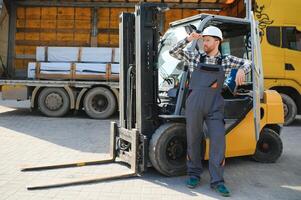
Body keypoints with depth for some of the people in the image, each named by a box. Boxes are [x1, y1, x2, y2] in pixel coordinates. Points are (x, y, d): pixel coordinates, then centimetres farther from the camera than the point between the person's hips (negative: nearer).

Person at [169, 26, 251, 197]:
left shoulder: (226, 60, 14)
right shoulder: (196, 57, 14)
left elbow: (248, 63, 18)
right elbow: (173, 52, 13)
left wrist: (241, 70, -5)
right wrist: (188, 39, 1)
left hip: (215, 107, 0)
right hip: (194, 104, 0)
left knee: (218, 141, -5)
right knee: (193, 140, 7)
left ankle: (217, 181, 7)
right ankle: (194, 174, 23)